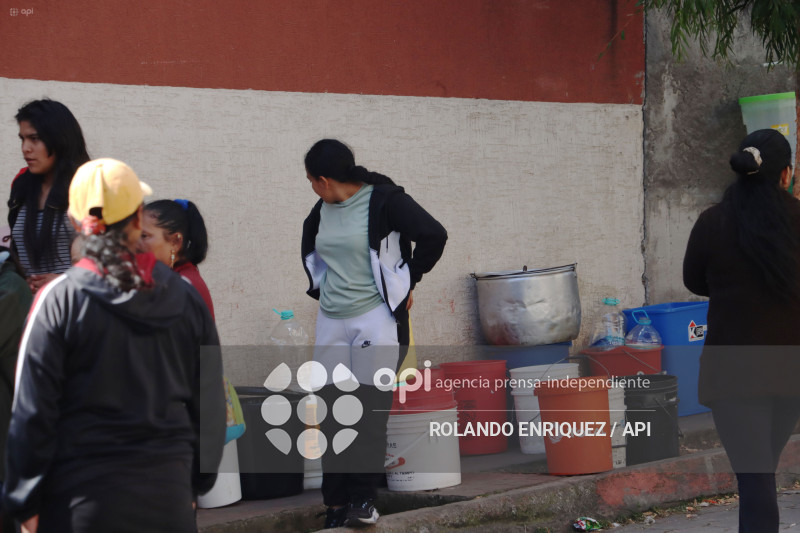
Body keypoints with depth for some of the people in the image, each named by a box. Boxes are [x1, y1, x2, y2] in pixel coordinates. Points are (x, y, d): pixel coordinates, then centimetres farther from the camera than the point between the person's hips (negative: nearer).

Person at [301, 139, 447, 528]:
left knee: (370, 411, -6)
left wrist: (407, 282, -5)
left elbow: (434, 235, -15)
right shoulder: (324, 208, 9)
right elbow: (310, 242, 31)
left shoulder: (384, 201, -10)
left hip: (376, 317, -6)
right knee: (331, 412, 3)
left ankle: (362, 498, 1)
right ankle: (336, 502, 7)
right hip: (331, 321, 6)